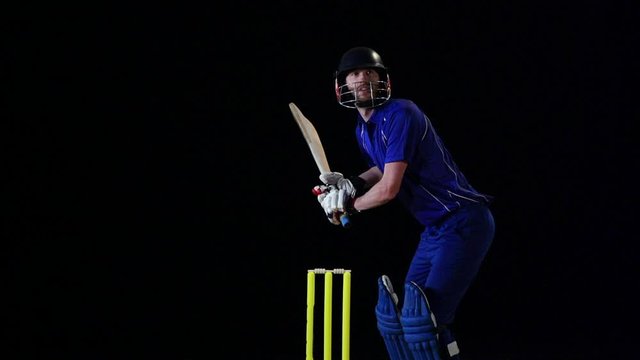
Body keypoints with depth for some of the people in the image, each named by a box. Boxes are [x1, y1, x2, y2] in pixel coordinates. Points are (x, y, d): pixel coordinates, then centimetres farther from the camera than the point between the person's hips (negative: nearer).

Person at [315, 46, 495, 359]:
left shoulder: (400, 114, -17)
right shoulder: (363, 129, 11)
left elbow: (389, 189, -21)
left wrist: (350, 206, -3)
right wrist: (352, 184, 9)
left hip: (465, 224, -10)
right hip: (435, 229, 10)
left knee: (421, 319, -19)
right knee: (396, 316, 10)